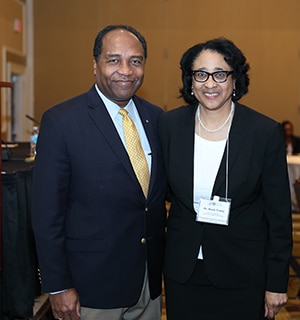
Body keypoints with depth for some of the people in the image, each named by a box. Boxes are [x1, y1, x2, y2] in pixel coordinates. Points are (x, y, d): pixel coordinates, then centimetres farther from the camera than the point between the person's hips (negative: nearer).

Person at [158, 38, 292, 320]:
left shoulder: (266, 132, -12)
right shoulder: (169, 125, -4)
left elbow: (279, 213, -7)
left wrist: (277, 283, -5)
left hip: (244, 275, -2)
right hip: (182, 271, 3)